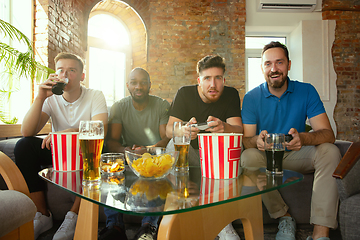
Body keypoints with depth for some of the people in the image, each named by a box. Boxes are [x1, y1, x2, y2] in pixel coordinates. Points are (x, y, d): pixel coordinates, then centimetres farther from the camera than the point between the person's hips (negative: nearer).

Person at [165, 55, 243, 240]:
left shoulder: (231, 95, -7)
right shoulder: (184, 93, -9)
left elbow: (239, 130, -17)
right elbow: (169, 129, -15)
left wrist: (225, 127, -42)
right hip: (189, 153, 0)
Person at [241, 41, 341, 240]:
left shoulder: (306, 91, -5)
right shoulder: (251, 98, -7)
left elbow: (328, 134, -15)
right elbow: (246, 140, -12)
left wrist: (303, 138, -39)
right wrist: (257, 140, -38)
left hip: (296, 156, 1)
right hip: (265, 157, -1)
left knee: (330, 151, -25)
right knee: (248, 156, -31)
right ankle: (284, 217, -13)